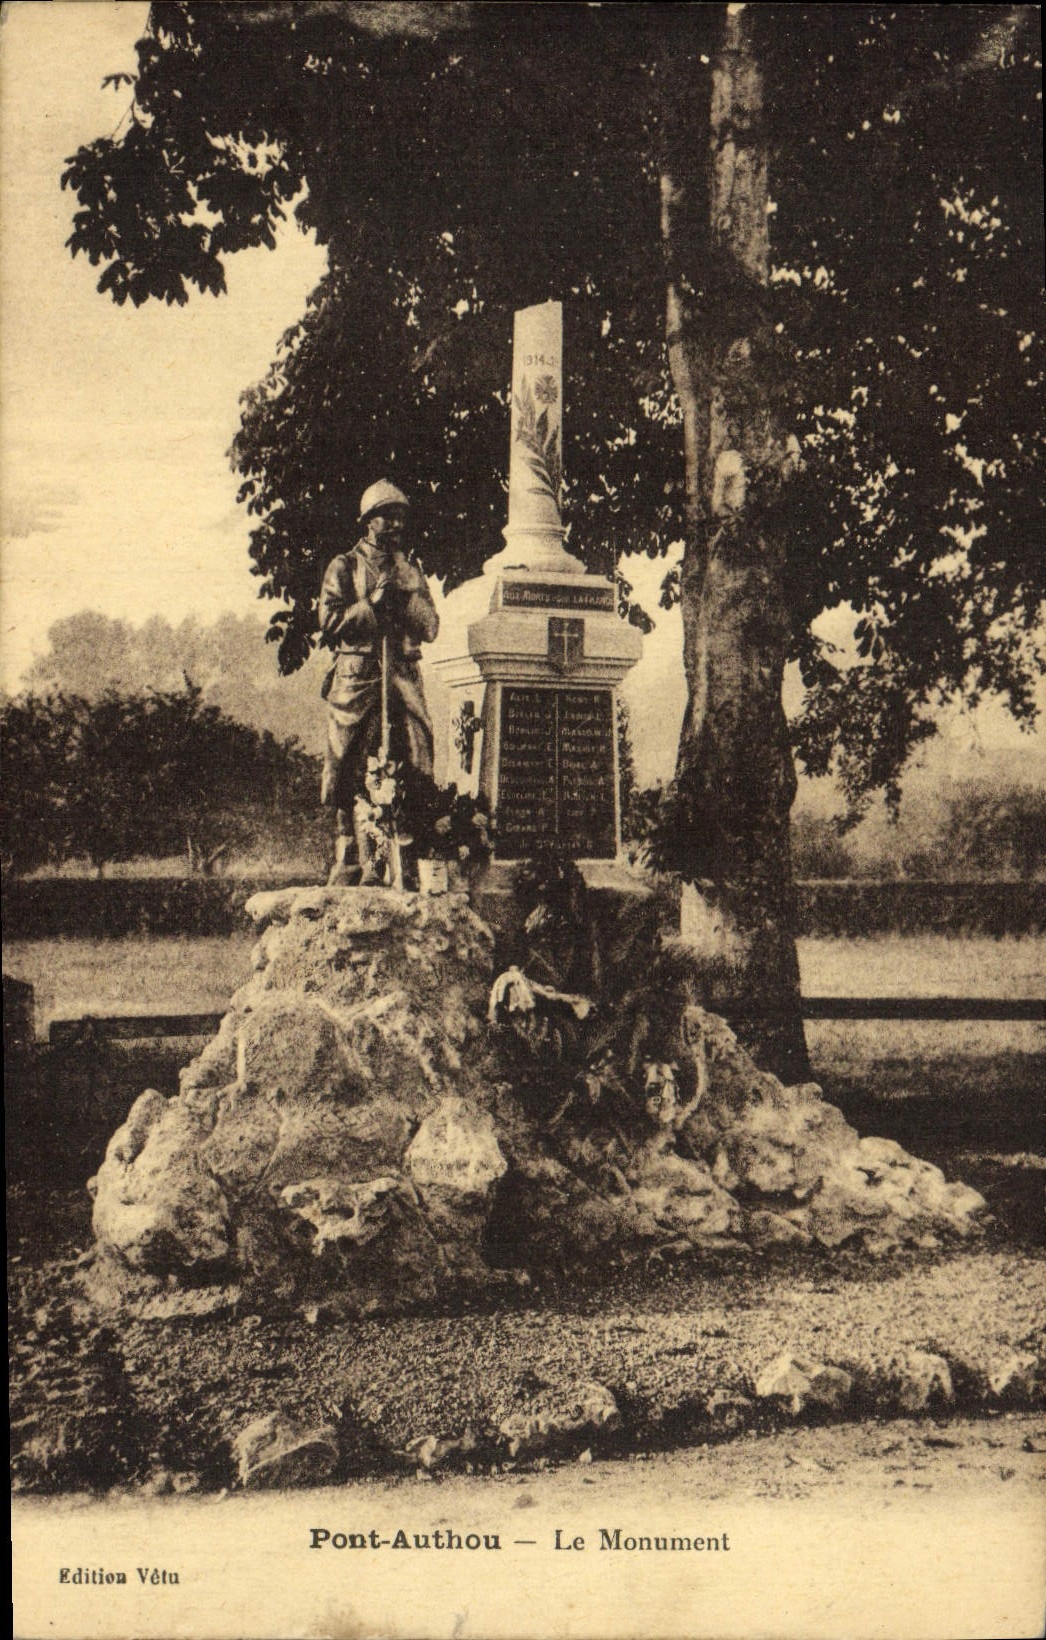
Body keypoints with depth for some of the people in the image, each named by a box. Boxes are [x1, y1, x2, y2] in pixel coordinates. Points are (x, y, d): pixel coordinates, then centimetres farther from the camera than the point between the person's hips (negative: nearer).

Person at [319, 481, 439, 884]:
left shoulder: (411, 571, 20)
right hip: (357, 680, -3)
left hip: (404, 677, 4)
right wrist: (372, 602, -10)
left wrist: (403, 600, -4)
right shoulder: (344, 567, 8)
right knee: (351, 773, -3)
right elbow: (329, 623, -3)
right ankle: (350, 860, 3)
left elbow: (431, 627, 12)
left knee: (413, 768, -4)